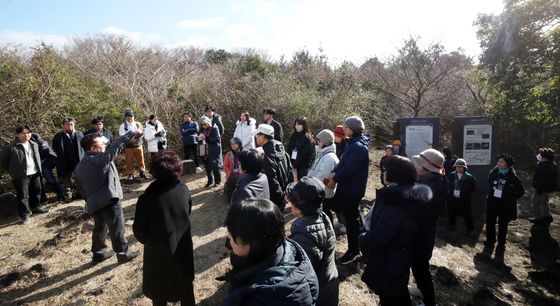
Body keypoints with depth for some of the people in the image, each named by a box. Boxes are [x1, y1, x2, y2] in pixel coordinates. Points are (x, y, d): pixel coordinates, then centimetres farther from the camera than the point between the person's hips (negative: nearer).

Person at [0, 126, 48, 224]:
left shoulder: (34, 144, 8)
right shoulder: (11, 147, -11)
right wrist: (11, 171, 1)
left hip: (35, 173, 6)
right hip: (21, 176, -6)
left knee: (36, 191, 16)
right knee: (23, 195, -2)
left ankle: (36, 208, 33)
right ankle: (25, 214, 5)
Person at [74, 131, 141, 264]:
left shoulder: (79, 167, 11)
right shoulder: (101, 159, -16)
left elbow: (82, 189, 17)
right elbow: (116, 146, -18)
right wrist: (132, 133, -14)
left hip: (94, 203, 8)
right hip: (109, 200, -8)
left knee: (100, 227, 23)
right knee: (117, 229, 3)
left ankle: (98, 253, 34)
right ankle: (123, 254, 13)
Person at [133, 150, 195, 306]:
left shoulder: (148, 197, -21)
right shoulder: (184, 189, -12)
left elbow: (139, 229, -12)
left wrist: (147, 240, 8)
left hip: (158, 252, -2)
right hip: (183, 249, 3)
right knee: (185, 288, 24)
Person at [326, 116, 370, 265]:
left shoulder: (358, 147, -23)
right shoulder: (353, 143, 9)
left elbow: (349, 168, -28)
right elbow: (343, 162, 10)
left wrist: (335, 179, -17)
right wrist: (334, 172, -5)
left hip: (352, 188, -10)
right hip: (347, 186, 10)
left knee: (350, 219, 3)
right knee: (352, 216, 22)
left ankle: (354, 250, 19)